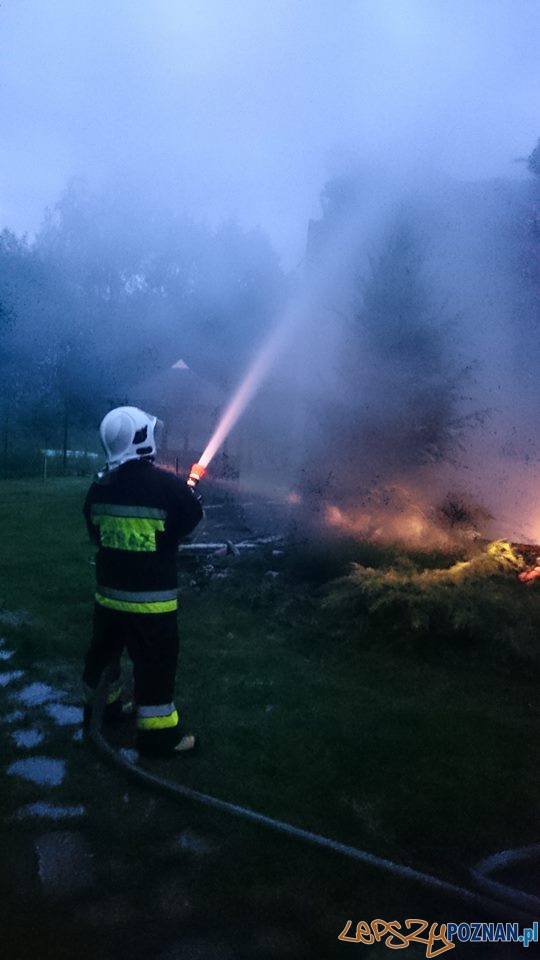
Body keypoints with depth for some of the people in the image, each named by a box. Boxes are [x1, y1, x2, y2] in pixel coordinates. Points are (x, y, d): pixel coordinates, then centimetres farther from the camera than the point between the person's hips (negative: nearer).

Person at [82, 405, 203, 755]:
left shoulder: (100, 486, -1)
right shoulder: (167, 485, -18)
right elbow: (192, 520, -2)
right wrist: (192, 495, 18)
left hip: (109, 591, 6)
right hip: (152, 596, -6)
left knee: (104, 650, 23)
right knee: (156, 663, 4)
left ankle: (99, 704, 44)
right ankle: (158, 733, 14)